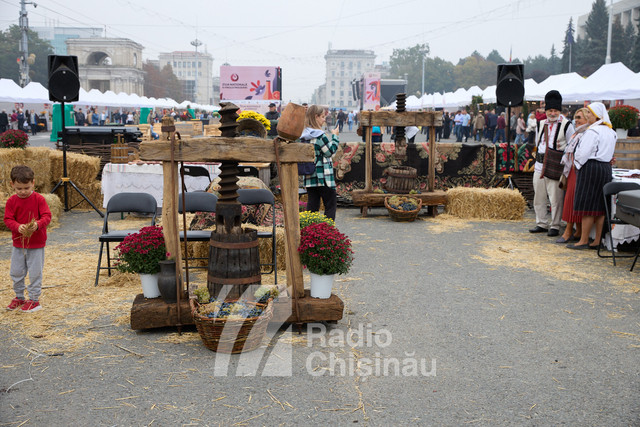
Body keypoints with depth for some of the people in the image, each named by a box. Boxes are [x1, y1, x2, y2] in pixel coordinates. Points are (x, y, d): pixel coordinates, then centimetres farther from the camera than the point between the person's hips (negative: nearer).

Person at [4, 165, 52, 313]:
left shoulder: (39, 199, -10)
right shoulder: (11, 201, -2)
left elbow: (47, 216, -13)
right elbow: (8, 219, -5)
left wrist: (37, 224, -33)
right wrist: (18, 227, -25)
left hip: (36, 243, -4)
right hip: (18, 243, 4)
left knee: (35, 272, 2)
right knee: (16, 272, 13)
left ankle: (34, 299, 15)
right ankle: (19, 297, 31)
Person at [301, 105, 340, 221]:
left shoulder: (304, 135, 10)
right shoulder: (320, 135, -15)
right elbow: (330, 151, -7)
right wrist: (335, 136, 3)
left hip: (309, 176, 7)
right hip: (323, 176, -7)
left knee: (312, 205, 9)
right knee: (331, 203, 4)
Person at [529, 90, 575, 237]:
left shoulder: (566, 125, -2)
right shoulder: (541, 124, 12)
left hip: (555, 167, -5)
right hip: (539, 165, 5)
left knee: (555, 199, -3)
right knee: (538, 197, 9)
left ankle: (555, 226, 7)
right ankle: (542, 224, 21)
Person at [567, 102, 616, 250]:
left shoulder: (593, 131, -14)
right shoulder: (611, 132, 13)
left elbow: (582, 153, -16)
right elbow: (609, 153, 18)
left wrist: (577, 164, 1)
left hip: (591, 168, -8)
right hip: (606, 169, 8)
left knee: (587, 204, -4)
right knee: (600, 206, 9)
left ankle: (584, 241, 0)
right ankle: (597, 241, 12)